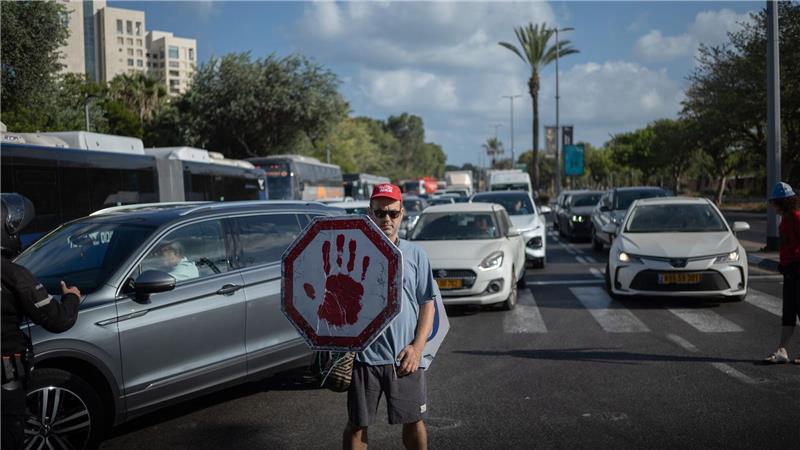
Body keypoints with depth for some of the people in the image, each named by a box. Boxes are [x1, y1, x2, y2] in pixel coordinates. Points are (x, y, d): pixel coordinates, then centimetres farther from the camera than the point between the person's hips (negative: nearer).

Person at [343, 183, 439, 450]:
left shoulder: (415, 255, 5)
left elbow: (427, 303, 6)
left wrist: (417, 347, -6)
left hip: (405, 357, 1)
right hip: (363, 355, -1)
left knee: (414, 422, 12)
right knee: (357, 425, 9)